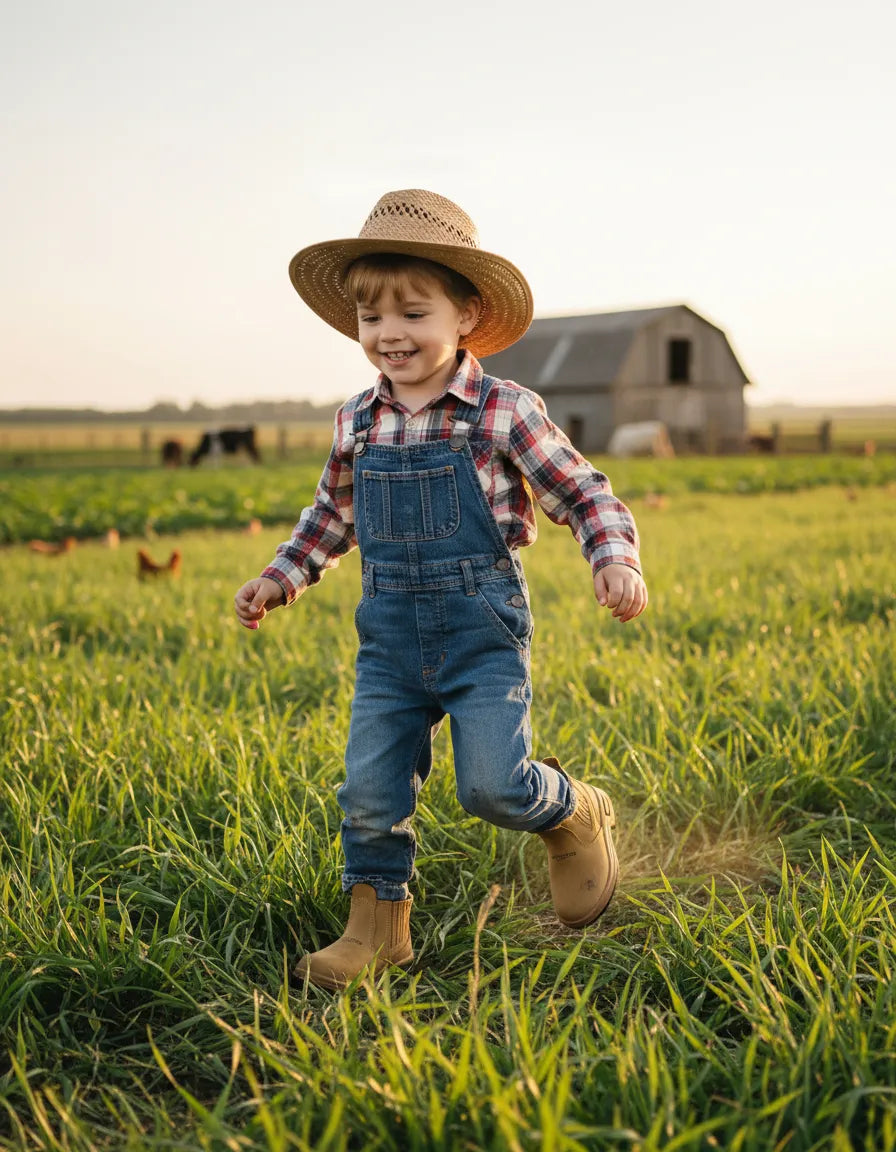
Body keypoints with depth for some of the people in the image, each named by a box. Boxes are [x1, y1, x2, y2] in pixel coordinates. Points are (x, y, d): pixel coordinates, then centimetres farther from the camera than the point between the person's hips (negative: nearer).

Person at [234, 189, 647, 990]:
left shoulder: (504, 413, -8)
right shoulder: (356, 423, 5)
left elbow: (586, 495, -2)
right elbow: (334, 515, 23)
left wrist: (615, 561, -18)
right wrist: (282, 577, 16)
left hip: (483, 629, -4)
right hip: (390, 637, 4)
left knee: (492, 784, -10)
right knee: (370, 791, 2)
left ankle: (575, 815, 23)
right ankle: (377, 924, 21)